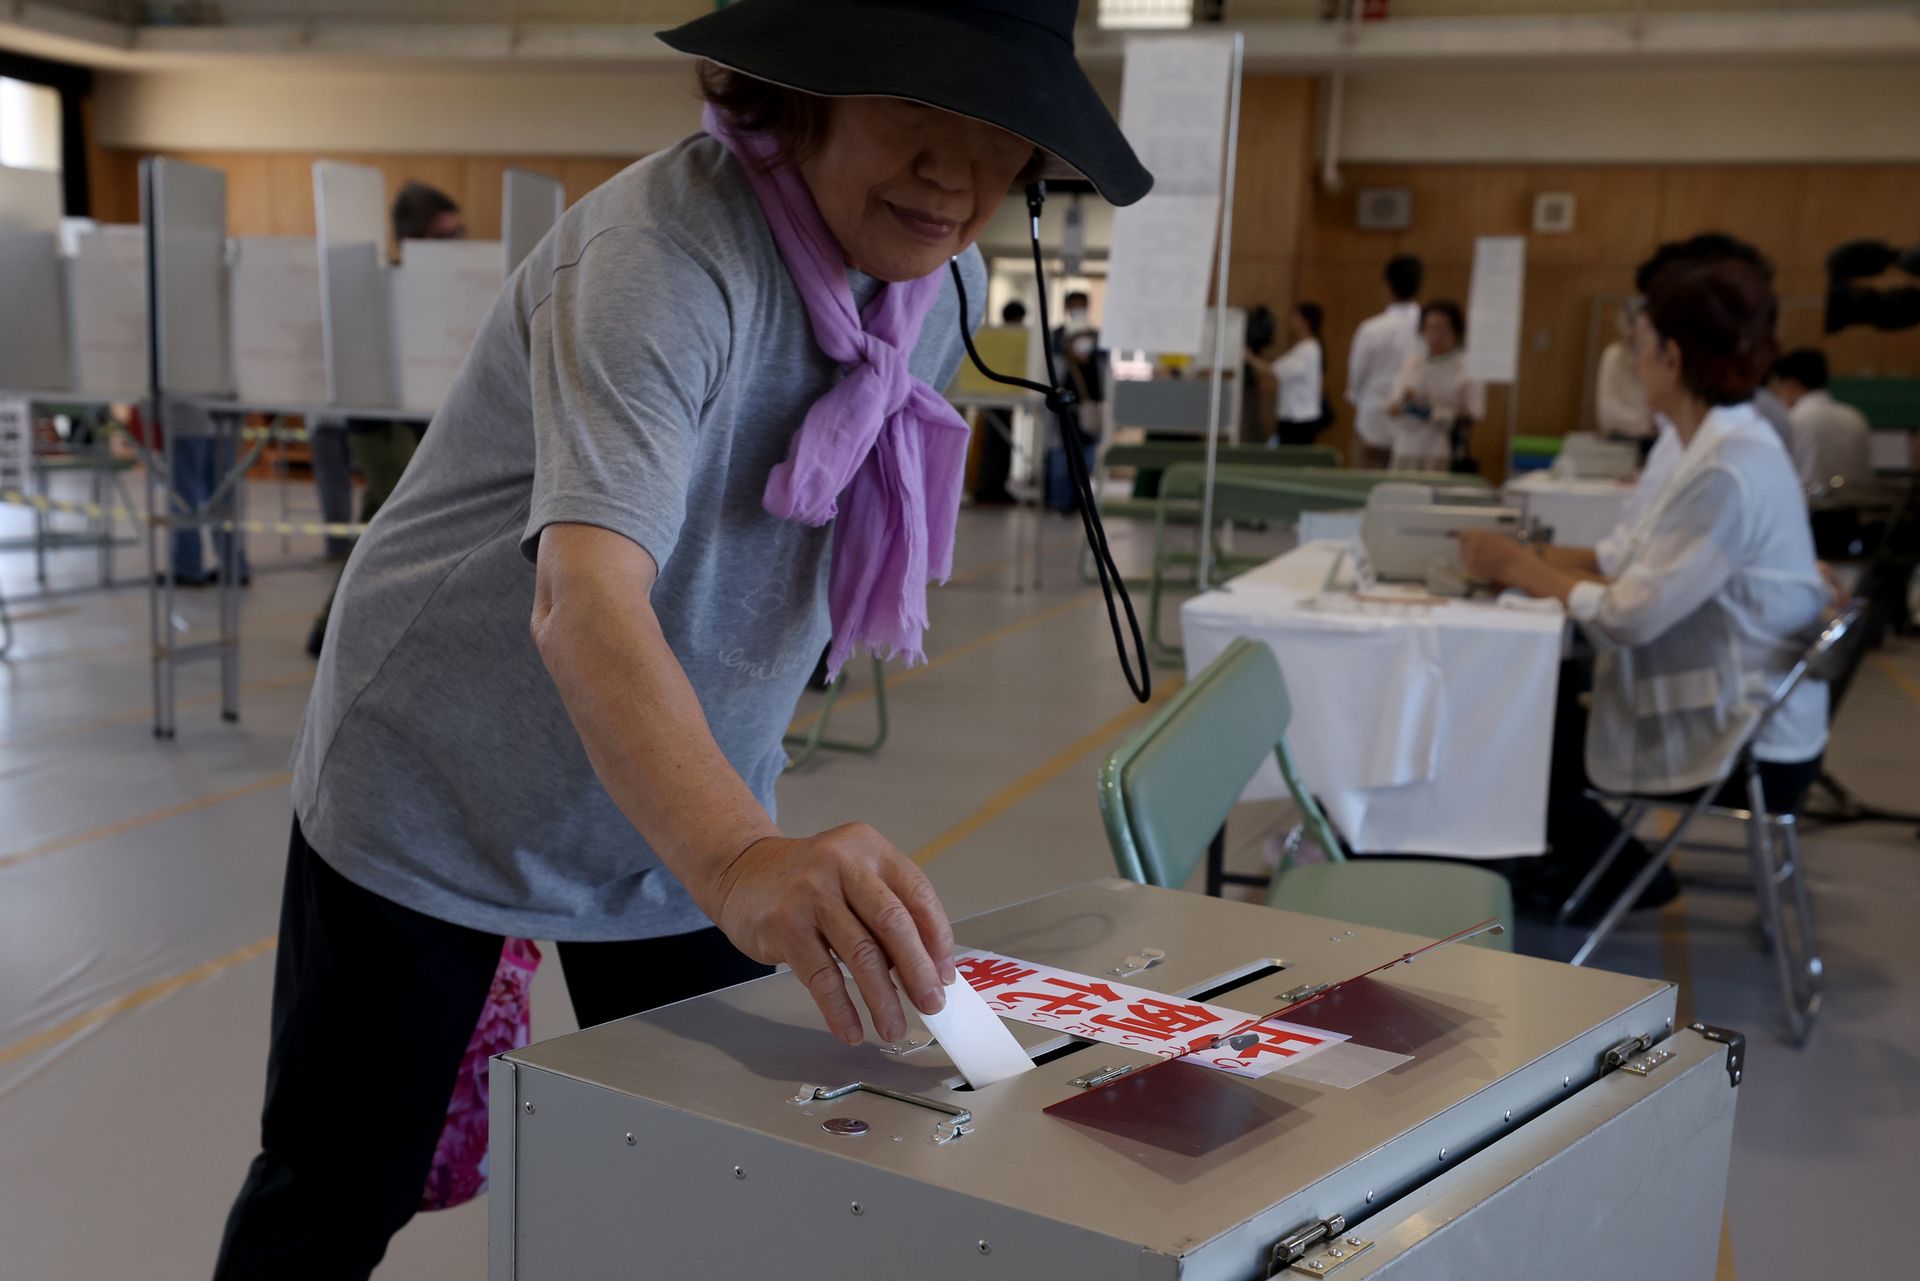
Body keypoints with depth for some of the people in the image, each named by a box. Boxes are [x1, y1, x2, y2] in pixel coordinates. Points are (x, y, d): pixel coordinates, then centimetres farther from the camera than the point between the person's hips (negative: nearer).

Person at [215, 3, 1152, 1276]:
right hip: (436, 793, -5)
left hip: (688, 809, 6)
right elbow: (585, 597, -45)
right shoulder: (661, 254, -30)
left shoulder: (946, 283, -7)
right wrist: (738, 861, -62)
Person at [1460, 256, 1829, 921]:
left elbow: (1628, 617, -24)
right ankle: (1590, 863, 22)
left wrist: (1521, 570, -11)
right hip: (1748, 717, 8)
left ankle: (1617, 876, 22)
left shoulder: (1729, 473, -25)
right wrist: (1543, 567, 0)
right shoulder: (1729, 445, 7)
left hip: (1748, 747, -8)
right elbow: (1650, 586, 10)